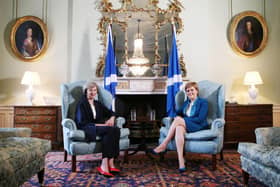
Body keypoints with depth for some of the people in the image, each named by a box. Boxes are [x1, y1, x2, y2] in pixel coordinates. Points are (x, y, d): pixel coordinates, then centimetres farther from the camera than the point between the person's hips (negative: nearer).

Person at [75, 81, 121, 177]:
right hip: (86, 129, -6)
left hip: (99, 127, 6)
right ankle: (109, 163, -38)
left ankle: (105, 165, -35)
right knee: (109, 130, -34)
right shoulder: (82, 104, 1)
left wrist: (111, 118, 2)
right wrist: (99, 125, -18)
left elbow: (111, 112, 27)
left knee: (116, 129, -28)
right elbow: (82, 122, -10)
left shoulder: (98, 104, 21)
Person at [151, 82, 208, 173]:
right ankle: (181, 161, -45)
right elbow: (178, 113, 16)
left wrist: (182, 119, -13)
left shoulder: (203, 102, 3)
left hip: (198, 127, -4)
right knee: (179, 128, -35)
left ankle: (163, 145, -23)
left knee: (178, 120, -30)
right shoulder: (186, 103, 24)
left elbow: (200, 119, -9)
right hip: (184, 125, 4)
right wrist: (178, 117, -9)